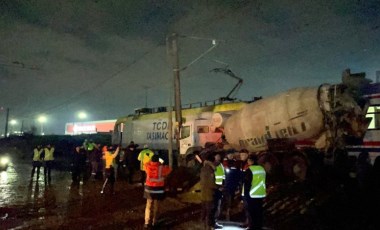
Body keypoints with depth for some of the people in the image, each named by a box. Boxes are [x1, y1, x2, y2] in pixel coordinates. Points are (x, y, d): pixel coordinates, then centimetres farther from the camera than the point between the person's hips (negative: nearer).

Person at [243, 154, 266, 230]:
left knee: (252, 213, 1)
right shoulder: (262, 169, 9)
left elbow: (247, 184, -14)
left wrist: (245, 195, -9)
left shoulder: (249, 170, -13)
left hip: (251, 195, -7)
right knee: (259, 212, 13)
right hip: (261, 195, 7)